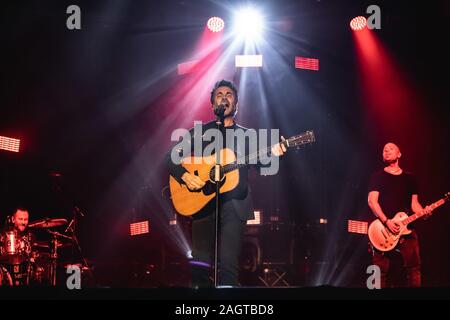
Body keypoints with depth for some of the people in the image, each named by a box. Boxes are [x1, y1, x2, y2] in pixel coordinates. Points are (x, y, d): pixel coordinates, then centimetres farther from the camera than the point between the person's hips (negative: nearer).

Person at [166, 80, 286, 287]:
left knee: (229, 264, -10)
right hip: (202, 202, 0)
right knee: (200, 265, -4)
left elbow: (260, 165, 6)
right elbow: (171, 157, 7)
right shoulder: (199, 132, 13)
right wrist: (185, 176, -10)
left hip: (234, 205, 0)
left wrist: (272, 154, -14)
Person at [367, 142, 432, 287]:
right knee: (381, 271, -6)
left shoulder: (409, 178, 17)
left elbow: (414, 203, 16)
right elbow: (372, 201, -3)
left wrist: (423, 212, -8)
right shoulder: (378, 176, 7)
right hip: (383, 229, -2)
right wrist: (386, 221, -16)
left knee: (413, 268, -5)